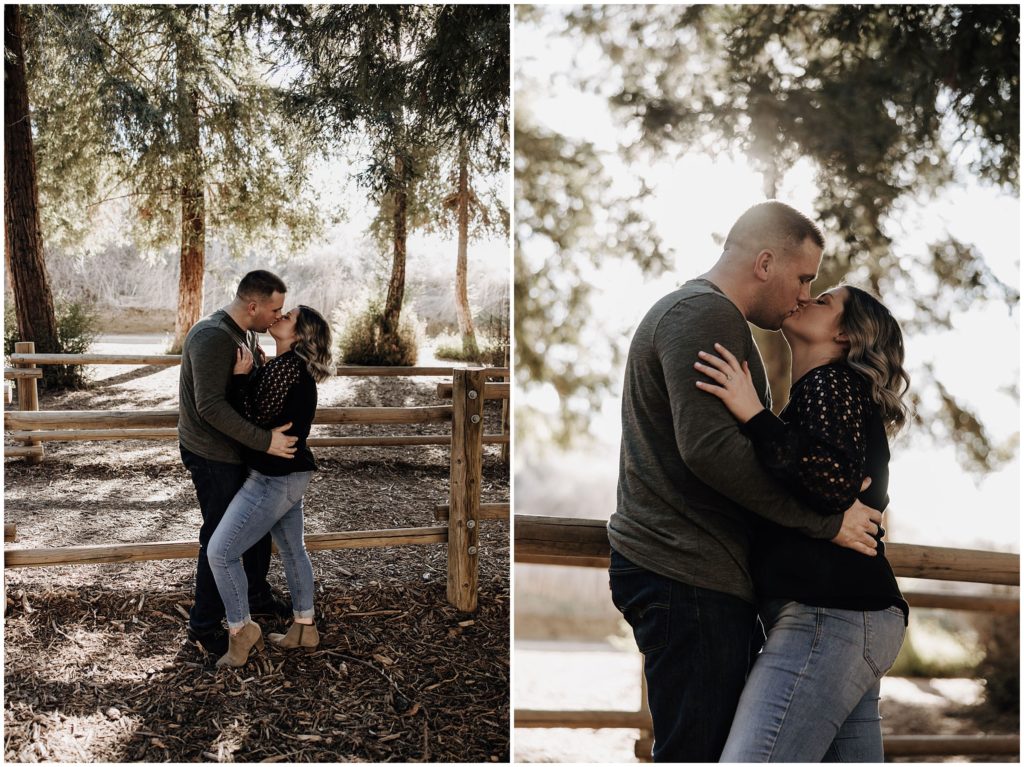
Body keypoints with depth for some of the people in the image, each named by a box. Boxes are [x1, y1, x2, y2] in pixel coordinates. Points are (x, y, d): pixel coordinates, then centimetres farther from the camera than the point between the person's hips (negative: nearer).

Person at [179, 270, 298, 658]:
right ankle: (204, 626, 14)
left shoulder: (247, 334, 6)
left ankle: (258, 596, 40)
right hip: (211, 456, -10)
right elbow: (211, 406, -32)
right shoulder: (213, 337, -26)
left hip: (239, 451, 10)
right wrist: (265, 441, -31)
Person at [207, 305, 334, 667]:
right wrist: (253, 372, 9)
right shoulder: (296, 367, 9)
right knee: (292, 549, 20)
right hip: (292, 474, 11)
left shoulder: (284, 367, -20)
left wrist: (241, 376, -16)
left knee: (221, 551, -4)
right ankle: (304, 628, 32)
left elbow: (254, 419, -19)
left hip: (274, 478, -11)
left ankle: (241, 630, 8)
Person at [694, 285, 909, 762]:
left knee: (750, 757, -20)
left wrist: (753, 415, -16)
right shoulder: (827, 389, 26)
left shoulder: (831, 382, -3)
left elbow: (833, 483, -20)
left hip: (829, 615, -11)